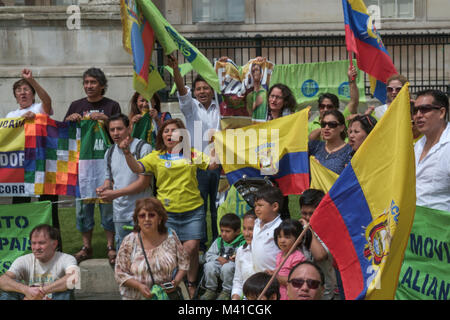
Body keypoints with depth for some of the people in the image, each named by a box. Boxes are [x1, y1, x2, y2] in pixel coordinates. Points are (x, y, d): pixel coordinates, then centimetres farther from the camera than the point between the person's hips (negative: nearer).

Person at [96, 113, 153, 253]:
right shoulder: (109, 152, 12)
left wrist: (116, 193, -17)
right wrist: (105, 187, -2)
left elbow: (144, 182, -13)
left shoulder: (143, 148, -9)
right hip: (119, 212, 6)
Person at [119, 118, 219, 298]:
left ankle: (191, 284, 15)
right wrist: (126, 152, -23)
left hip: (193, 210, 0)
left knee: (191, 248, -4)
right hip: (167, 212, 0)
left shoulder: (192, 154, 9)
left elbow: (212, 165, 2)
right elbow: (137, 168, -7)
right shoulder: (156, 157, 6)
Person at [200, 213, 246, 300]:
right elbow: (208, 255, 9)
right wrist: (218, 258, -10)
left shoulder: (242, 243, -3)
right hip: (219, 264, 4)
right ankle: (210, 290, -4)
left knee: (227, 267, -36)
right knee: (209, 266, -25)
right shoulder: (218, 241, 13)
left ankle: (226, 292, -15)